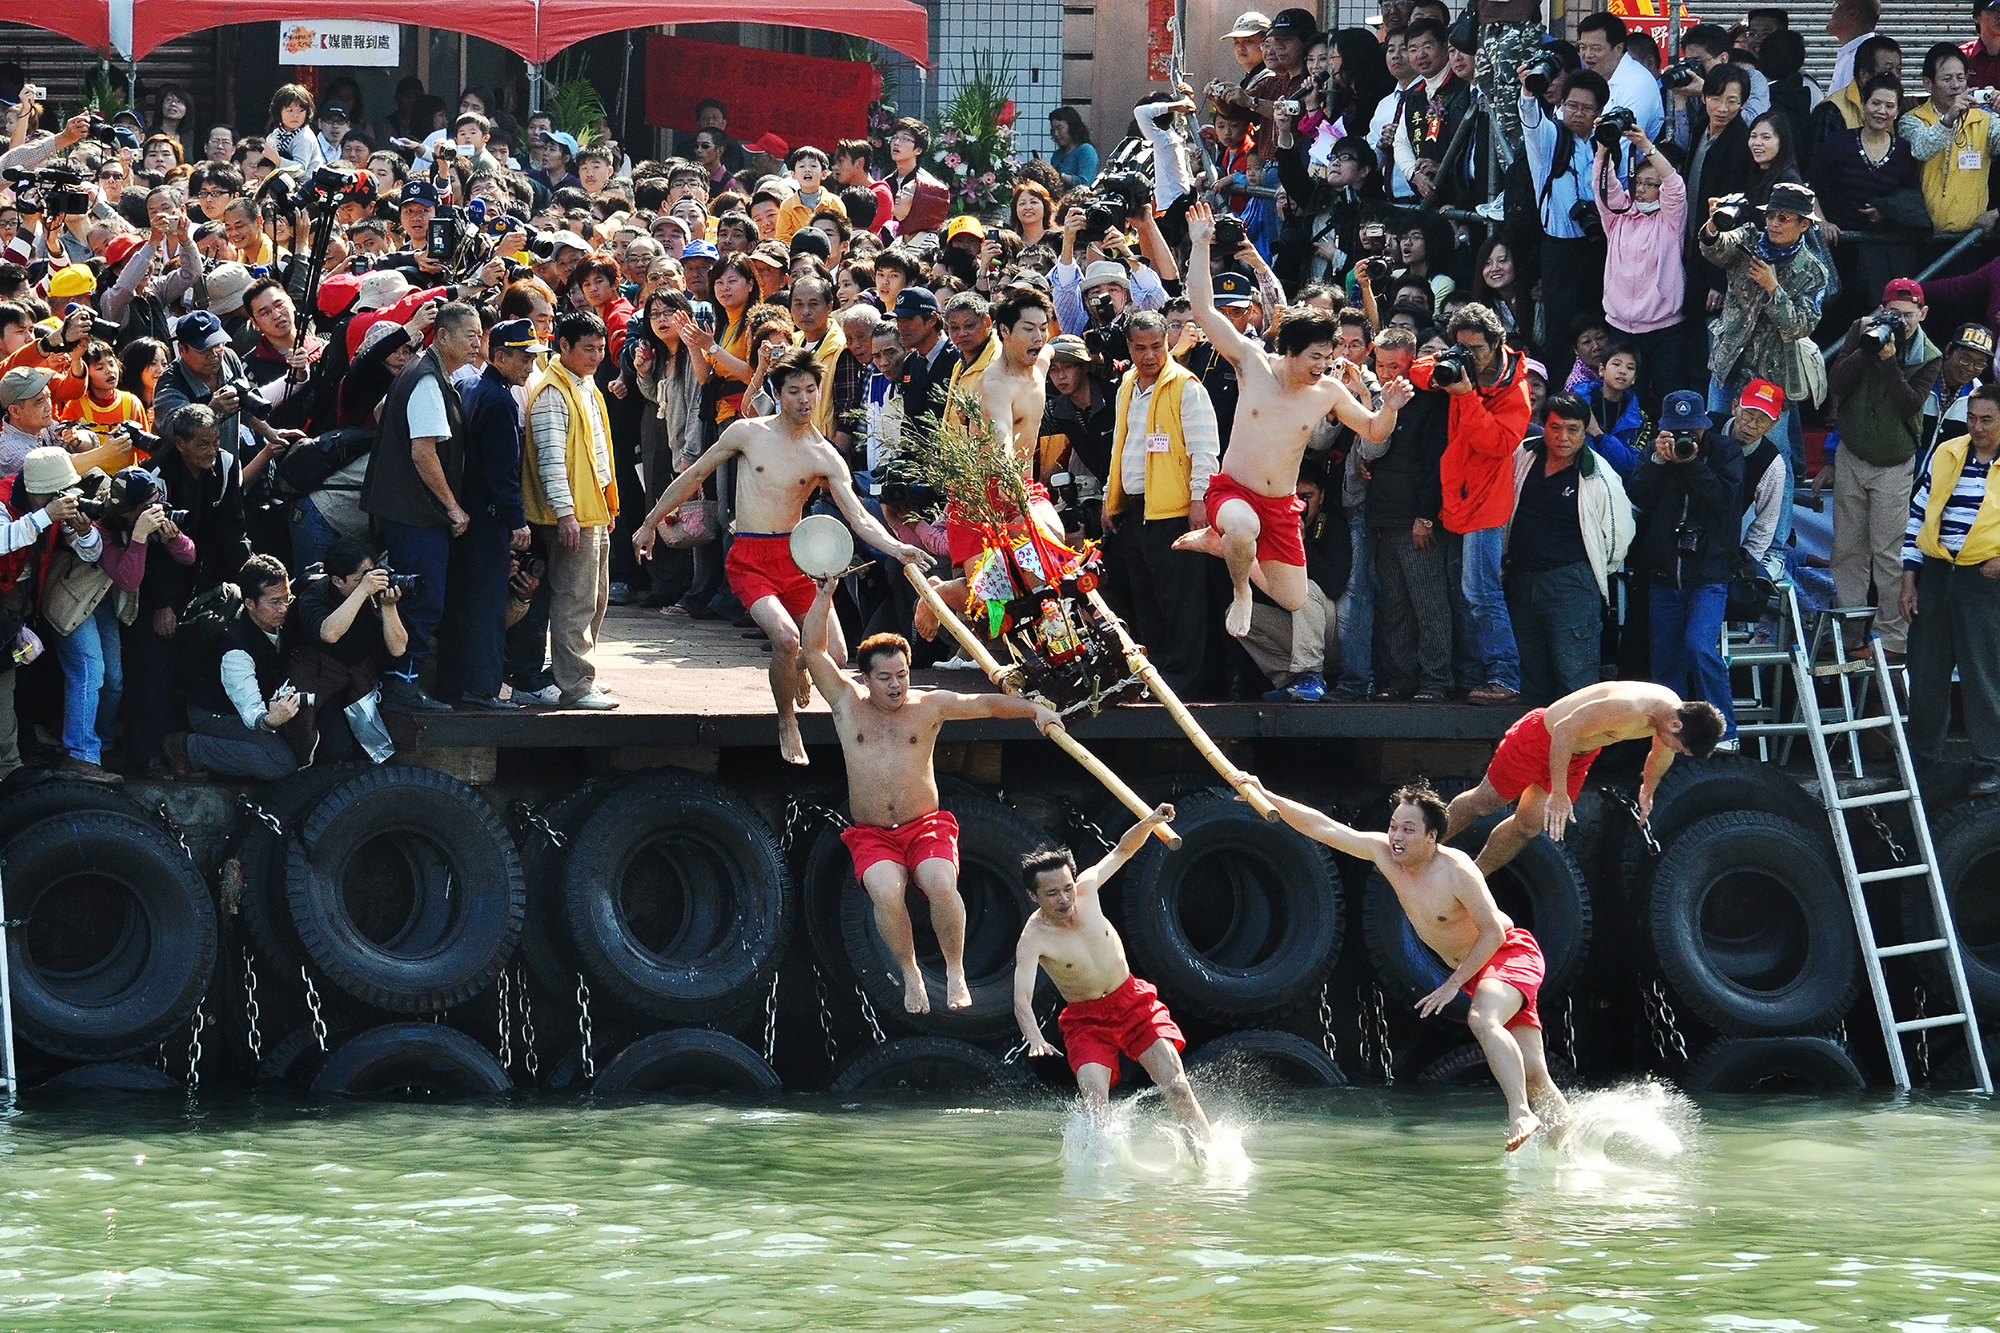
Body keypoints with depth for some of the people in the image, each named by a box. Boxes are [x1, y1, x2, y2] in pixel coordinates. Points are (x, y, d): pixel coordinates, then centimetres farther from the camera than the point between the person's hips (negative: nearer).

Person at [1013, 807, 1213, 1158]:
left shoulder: (1087, 889, -10)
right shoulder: (1033, 940, -23)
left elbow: (1123, 850, 5)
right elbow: (1022, 999, -32)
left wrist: (1150, 822, -14)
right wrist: (1035, 1039, -51)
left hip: (1133, 1001, 3)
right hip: (1086, 1020, -3)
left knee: (1174, 1082, -11)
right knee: (1094, 1101, -23)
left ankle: (1208, 1154, -10)